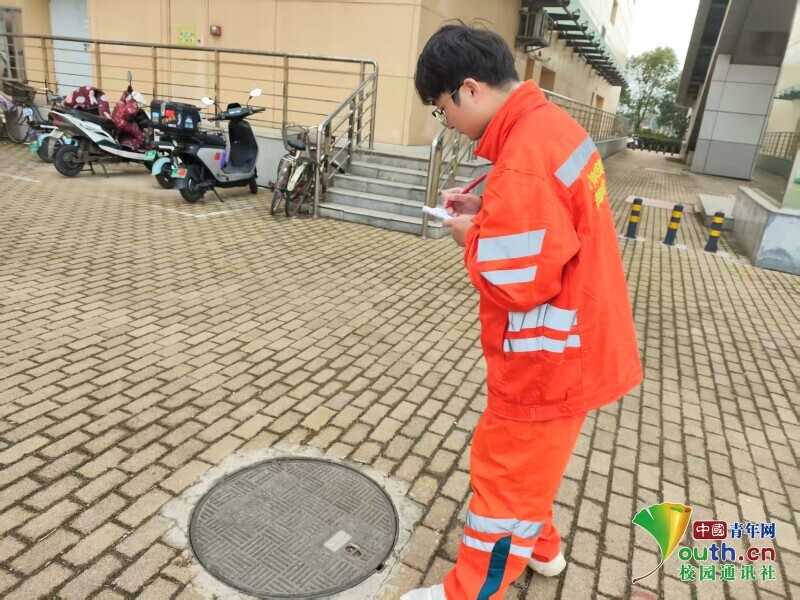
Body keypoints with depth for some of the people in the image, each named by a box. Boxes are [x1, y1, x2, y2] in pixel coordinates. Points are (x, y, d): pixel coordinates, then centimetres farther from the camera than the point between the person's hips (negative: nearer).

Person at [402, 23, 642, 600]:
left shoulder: (523, 162, -29)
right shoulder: (550, 122, 4)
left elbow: (516, 284, -27)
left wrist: (471, 237, -10)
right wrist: (489, 212, 4)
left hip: (547, 359, -10)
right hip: (573, 346, 10)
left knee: (505, 473, 9)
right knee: (528, 461, 28)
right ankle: (539, 545, 52)